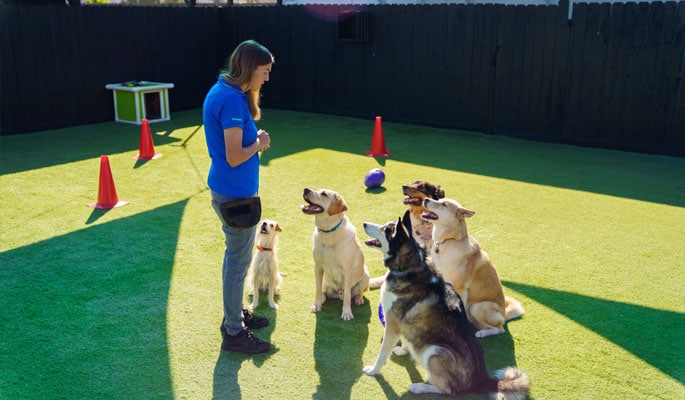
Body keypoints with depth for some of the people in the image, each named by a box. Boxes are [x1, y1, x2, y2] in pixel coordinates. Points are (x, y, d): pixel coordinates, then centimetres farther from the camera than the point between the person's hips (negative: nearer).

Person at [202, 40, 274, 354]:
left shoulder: (222, 90, 8)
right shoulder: (233, 100, -22)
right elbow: (234, 157, -25)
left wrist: (254, 142, 3)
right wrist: (259, 143, -9)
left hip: (225, 188, 10)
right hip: (236, 193, -10)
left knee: (235, 255, 22)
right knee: (239, 262, 2)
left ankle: (235, 313, 38)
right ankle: (234, 333, 16)